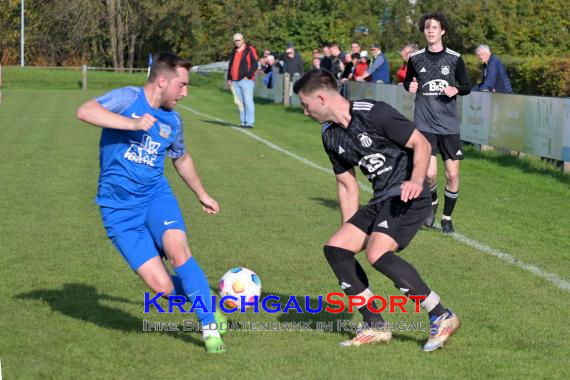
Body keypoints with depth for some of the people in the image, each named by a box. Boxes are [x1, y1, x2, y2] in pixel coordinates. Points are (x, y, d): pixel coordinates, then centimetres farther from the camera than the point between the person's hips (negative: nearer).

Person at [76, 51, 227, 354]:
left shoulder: (172, 121, 9)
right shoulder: (127, 98, -8)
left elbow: (181, 158, 29)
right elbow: (84, 111, -26)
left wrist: (202, 195, 38)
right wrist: (133, 123, -33)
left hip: (156, 195, 4)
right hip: (119, 209, -4)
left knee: (178, 252, -26)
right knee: (163, 287, -13)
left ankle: (210, 326, -10)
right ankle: (198, 299, 19)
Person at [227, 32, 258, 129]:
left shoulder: (250, 50, -2)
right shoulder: (234, 52, 19)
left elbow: (255, 65, -8)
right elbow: (230, 66, 24)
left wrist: (248, 76, -13)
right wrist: (229, 78, 16)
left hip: (246, 81, -7)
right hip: (235, 81, 7)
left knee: (248, 102, -11)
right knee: (239, 103, 7)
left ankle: (250, 122, -11)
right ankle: (243, 121, 13)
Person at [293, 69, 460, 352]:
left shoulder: (374, 113, -15)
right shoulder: (330, 135, 10)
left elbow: (421, 144, -13)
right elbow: (346, 184, 20)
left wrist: (416, 180, -29)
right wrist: (349, 230, 19)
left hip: (407, 197, -9)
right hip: (381, 201, 9)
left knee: (377, 253, -26)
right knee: (335, 248, 0)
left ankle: (441, 318, -15)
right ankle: (375, 327, 6)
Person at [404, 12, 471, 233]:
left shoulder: (454, 58, 1)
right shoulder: (415, 58, 3)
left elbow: (467, 86, 9)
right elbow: (408, 82, 17)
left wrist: (456, 90, -12)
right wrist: (410, 86, -6)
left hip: (449, 125, 1)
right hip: (424, 124, -1)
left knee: (452, 174, -1)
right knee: (429, 173, -11)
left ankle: (447, 217, 19)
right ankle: (432, 202, 22)